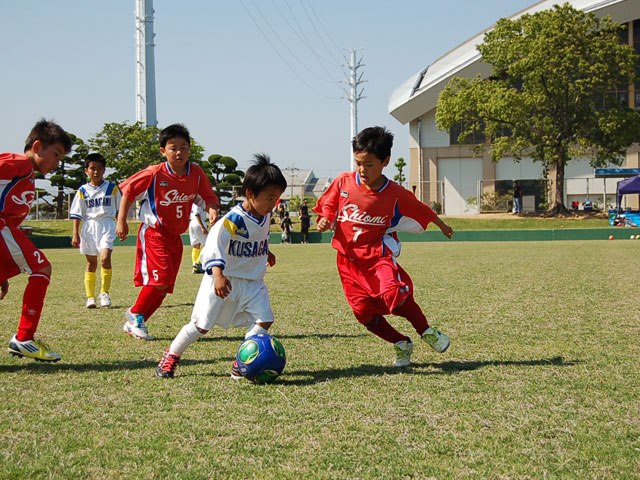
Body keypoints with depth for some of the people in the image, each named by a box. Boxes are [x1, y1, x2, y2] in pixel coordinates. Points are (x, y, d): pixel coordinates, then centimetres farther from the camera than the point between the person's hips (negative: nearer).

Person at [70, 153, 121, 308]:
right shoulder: (83, 191, 5)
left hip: (107, 225, -1)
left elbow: (119, 210, 12)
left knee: (105, 258, -19)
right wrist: (75, 234, 0)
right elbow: (77, 214, 6)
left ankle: (104, 293, -5)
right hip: (89, 226, 1)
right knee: (91, 262, 6)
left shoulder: (112, 188, 5)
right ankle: (90, 297, 12)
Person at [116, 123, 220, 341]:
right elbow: (128, 190, -5)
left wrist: (212, 209, -21)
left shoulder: (196, 173, -5)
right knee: (161, 278, -18)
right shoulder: (154, 174, -15)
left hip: (175, 236, 6)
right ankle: (135, 315, 4)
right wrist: (121, 221, -6)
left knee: (165, 286, 7)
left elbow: (208, 197, 2)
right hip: (153, 232, -6)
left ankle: (134, 322, 22)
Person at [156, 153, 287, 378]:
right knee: (202, 324, -3)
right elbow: (215, 244, -34)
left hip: (252, 281, 7)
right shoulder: (233, 219, -23)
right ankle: (171, 356, 18)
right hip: (224, 280, -7)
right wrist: (218, 274, -45)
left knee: (264, 319, -9)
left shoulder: (266, 217, 3)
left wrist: (266, 252, 42)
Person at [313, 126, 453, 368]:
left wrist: (442, 226, 24)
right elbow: (327, 206, 9)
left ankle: (427, 332, -3)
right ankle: (401, 344, 23)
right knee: (364, 313, 0)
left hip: (378, 254, -3)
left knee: (394, 295, -28)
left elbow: (422, 211, 9)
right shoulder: (343, 182, -6)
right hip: (349, 259, 3)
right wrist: (324, 220, -14)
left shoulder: (395, 194, -8)